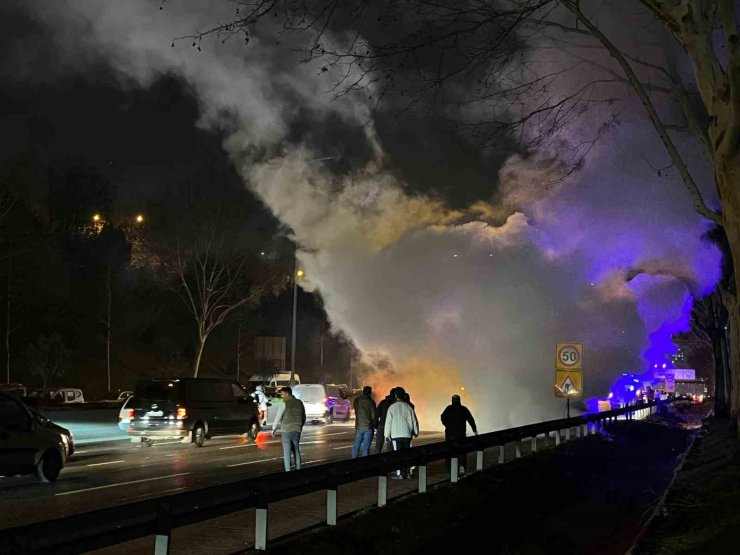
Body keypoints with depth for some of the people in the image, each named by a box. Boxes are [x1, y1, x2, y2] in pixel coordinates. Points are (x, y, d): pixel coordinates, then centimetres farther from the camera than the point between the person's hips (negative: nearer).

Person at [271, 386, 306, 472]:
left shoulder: (285, 403, -8)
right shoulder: (299, 403, 7)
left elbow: (278, 417, -7)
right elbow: (303, 417, 14)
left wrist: (274, 429, 2)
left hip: (286, 430, -5)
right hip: (297, 430, 5)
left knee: (287, 452, -1)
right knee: (296, 450, 14)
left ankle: (288, 471, -4)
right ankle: (298, 469, 13)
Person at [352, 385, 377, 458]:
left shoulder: (357, 400, 4)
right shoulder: (370, 401, -7)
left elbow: (356, 413, 12)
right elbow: (373, 415, -4)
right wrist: (375, 425, 8)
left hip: (358, 426, 3)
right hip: (368, 427, -3)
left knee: (356, 446, 11)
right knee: (366, 446, 0)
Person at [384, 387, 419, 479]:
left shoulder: (392, 407, -5)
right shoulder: (408, 407, 3)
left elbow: (388, 422, -4)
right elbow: (414, 421, 8)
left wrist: (387, 434, 3)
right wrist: (416, 432, 20)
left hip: (396, 435, -3)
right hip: (407, 434, 3)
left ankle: (399, 474, -5)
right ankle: (405, 472, 13)